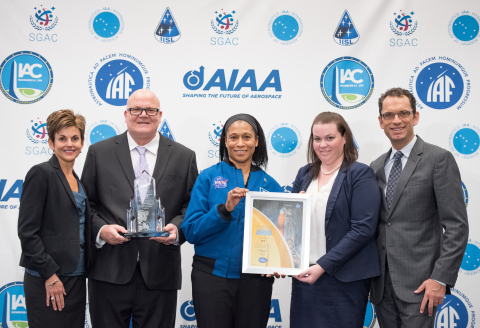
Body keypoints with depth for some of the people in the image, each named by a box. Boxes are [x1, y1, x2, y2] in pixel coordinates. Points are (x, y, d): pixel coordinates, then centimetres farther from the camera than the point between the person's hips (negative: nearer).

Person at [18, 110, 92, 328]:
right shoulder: (41, 173, -9)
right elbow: (27, 231, -14)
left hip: (76, 280, 7)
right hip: (47, 282, -7)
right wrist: (49, 275, -17)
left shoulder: (77, 180, 14)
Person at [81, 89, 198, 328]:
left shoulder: (184, 157, 8)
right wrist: (100, 229, -11)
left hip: (159, 278, 1)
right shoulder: (99, 153, 7)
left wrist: (177, 228, -13)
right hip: (110, 273, 0)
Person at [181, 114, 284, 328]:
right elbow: (191, 231, -7)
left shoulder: (270, 185, 5)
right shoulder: (208, 177, -1)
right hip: (212, 276, -2)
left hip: (255, 279, 2)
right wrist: (224, 209, -20)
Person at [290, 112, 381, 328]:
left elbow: (363, 229, -13)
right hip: (304, 275, 5)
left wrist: (323, 265, -16)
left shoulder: (360, 174, -6)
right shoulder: (305, 174, 10)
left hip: (344, 279, -5)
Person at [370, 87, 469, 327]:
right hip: (382, 284, 6)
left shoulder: (439, 159, -6)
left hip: (418, 282, -5)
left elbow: (456, 226, -10)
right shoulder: (377, 167, 13)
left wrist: (441, 278, -16)